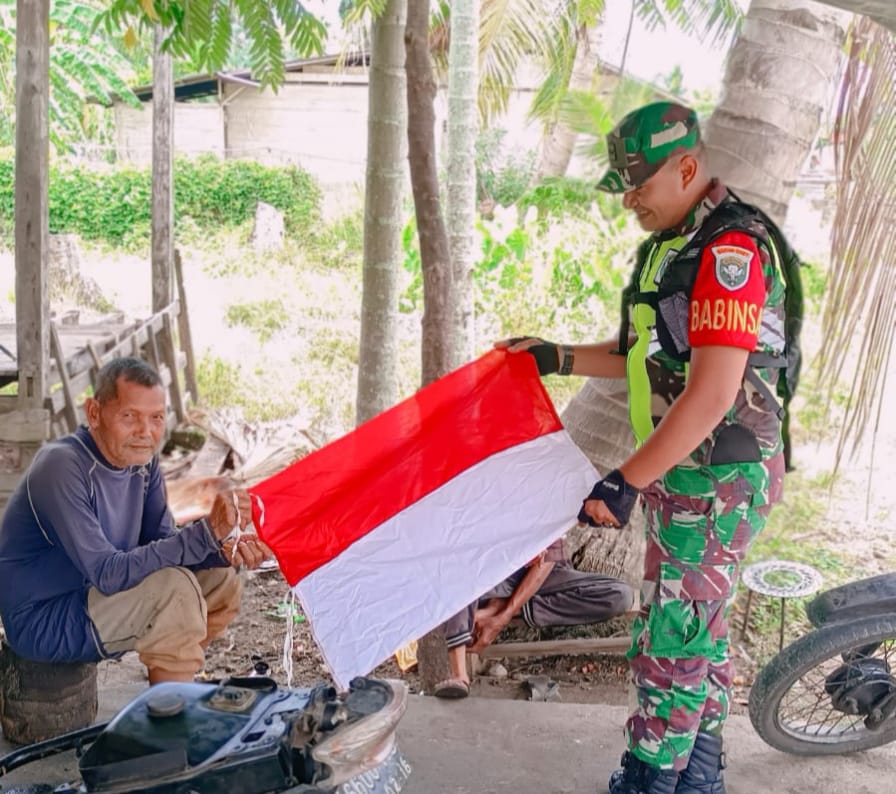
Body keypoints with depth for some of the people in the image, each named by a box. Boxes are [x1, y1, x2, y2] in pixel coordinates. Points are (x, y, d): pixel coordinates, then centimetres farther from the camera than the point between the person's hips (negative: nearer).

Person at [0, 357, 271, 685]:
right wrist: (207, 532, -37)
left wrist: (223, 549, -20)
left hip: (89, 595, 8)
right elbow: (106, 573, -30)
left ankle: (172, 681, 17)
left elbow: (160, 543, 1)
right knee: (174, 587, -27)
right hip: (42, 621, -8)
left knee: (221, 582, 4)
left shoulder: (142, 460, -2)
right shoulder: (61, 467, -26)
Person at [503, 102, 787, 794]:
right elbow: (645, 358, 20)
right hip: (684, 473, 10)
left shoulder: (730, 245, -20)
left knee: (670, 645, -2)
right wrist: (558, 358, 10)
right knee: (700, 633, 20)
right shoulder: (671, 243, 13)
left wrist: (627, 482, -26)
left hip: (716, 480, -10)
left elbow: (713, 393, -26)